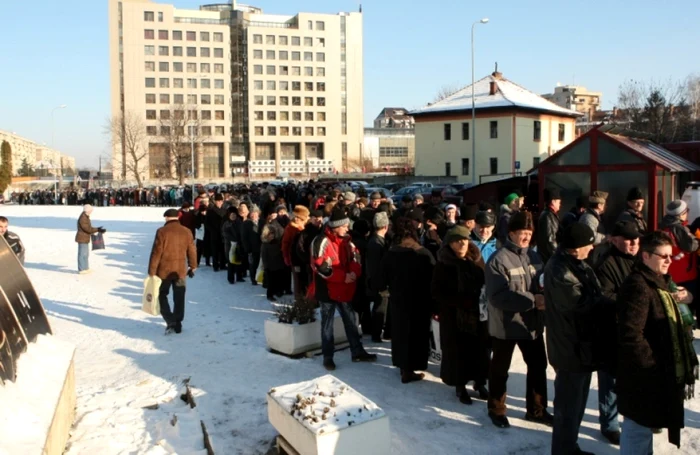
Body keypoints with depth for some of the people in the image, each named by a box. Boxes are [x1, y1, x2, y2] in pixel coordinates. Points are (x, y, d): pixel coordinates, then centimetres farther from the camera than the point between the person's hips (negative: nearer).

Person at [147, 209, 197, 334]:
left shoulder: (162, 231, -11)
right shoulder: (187, 232, 0)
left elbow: (156, 252, -11)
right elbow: (192, 251, 6)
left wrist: (151, 271, -6)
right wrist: (193, 267, 19)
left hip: (164, 270, -3)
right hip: (180, 271, 3)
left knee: (162, 295, 13)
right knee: (179, 298, 13)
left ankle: (170, 321, 0)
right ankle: (177, 324, 18)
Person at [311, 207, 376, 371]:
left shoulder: (345, 240, 5)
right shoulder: (321, 241, -18)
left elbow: (355, 257, 8)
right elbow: (320, 266, -23)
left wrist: (354, 273, -14)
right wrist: (344, 276, -22)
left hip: (344, 289, 7)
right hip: (327, 289, -7)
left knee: (350, 321, 15)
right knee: (327, 324, 7)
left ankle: (357, 352, 28)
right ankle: (328, 357, 18)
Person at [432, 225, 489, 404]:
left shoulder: (477, 261, 5)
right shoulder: (443, 265, -5)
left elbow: (486, 283, 9)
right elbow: (437, 292, -9)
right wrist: (460, 301, -19)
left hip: (478, 314, 3)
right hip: (454, 316, -3)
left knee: (480, 349, 7)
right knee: (457, 351, 2)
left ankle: (479, 383, 26)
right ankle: (460, 386, 19)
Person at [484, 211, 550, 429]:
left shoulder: (533, 256, 3)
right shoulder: (498, 259, -17)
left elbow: (542, 285, 10)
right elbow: (499, 295, -24)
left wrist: (544, 298, -13)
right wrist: (532, 300, -27)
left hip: (532, 323, 6)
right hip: (505, 324, -6)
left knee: (538, 366, 16)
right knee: (500, 370, 12)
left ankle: (536, 409, 35)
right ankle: (496, 410, 31)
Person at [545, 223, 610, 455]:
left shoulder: (575, 264, 9)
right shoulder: (560, 270, -24)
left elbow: (591, 298, 10)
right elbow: (584, 303, -26)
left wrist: (607, 304, -7)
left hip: (581, 345, 10)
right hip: (570, 348, -10)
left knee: (576, 401, 22)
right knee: (569, 404, 3)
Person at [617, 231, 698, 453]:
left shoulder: (661, 282, 11)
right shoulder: (638, 286, -22)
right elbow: (630, 335, -28)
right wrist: (652, 365, -21)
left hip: (656, 373, 10)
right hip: (642, 375, -10)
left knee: (645, 424, 23)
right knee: (639, 427, 2)